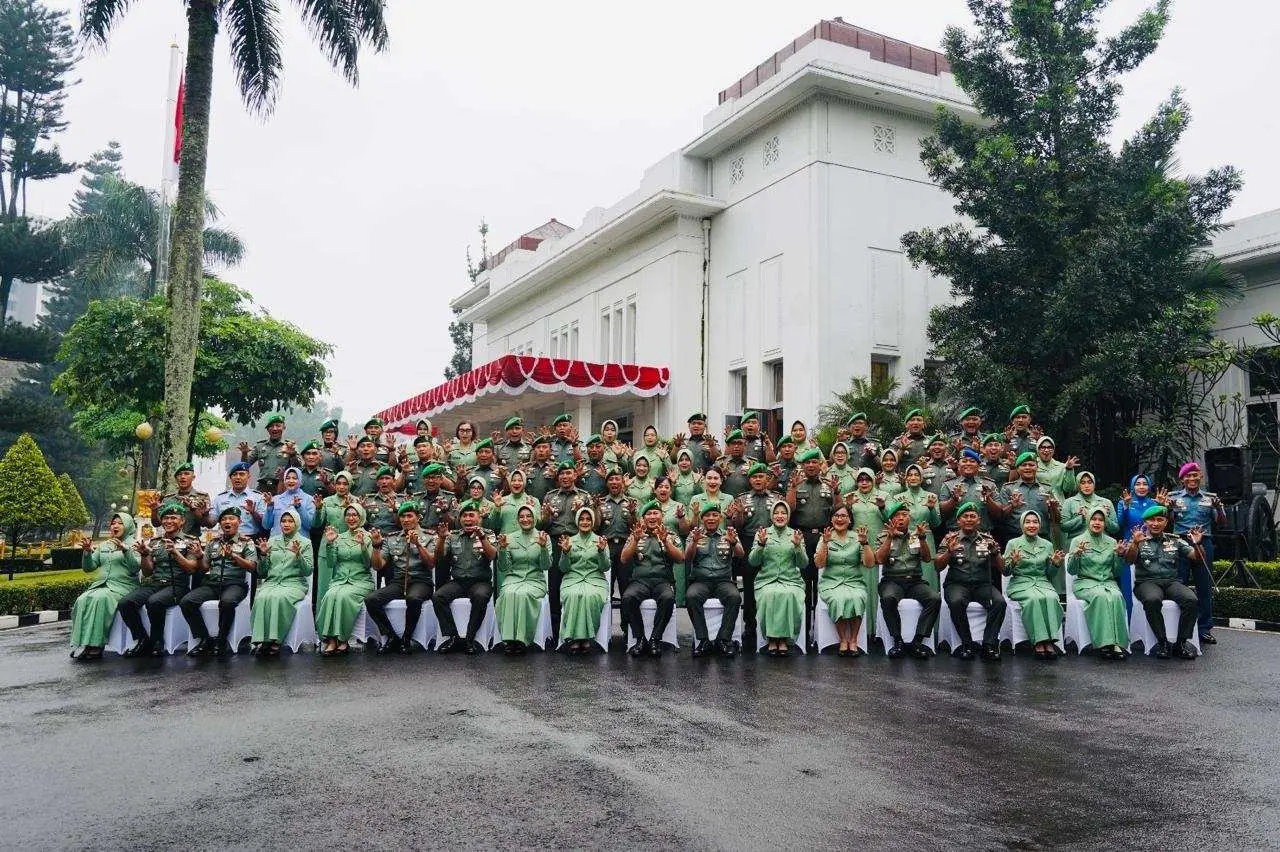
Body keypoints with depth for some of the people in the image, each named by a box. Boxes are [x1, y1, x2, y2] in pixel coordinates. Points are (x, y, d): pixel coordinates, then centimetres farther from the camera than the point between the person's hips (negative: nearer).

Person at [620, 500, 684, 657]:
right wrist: (636, 540, -9)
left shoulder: (670, 536, 15)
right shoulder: (636, 535, 17)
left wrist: (665, 541, -13)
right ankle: (640, 639, -20)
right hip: (640, 580, 1)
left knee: (668, 597, -35)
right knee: (628, 597, -33)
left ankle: (655, 639, -23)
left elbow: (680, 558, 0)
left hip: (663, 580, -1)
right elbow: (624, 559, 5)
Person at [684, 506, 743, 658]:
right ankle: (702, 640, -23)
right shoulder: (695, 535, 13)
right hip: (700, 581, 0)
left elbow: (741, 555, -3)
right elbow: (687, 558, -2)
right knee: (691, 596, -32)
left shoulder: (728, 535, 13)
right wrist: (695, 541, -21)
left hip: (723, 580, 0)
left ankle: (723, 639, -21)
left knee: (735, 597, -31)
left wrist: (733, 542, -25)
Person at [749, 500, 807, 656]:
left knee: (790, 595, -32)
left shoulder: (796, 535, 13)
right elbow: (753, 562, 3)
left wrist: (798, 546, -11)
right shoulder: (762, 533, 11)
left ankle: (784, 639, -21)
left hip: (791, 580, 0)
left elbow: (803, 564, 5)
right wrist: (761, 544, -12)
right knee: (770, 595, -33)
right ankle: (771, 639, -21)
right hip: (767, 580, 0)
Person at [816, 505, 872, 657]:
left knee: (856, 598, -33)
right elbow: (819, 564, -5)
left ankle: (853, 641, -22)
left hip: (855, 582, 1)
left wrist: (864, 543, -12)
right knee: (839, 598, -33)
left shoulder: (857, 538, 9)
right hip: (831, 583, -1)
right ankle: (843, 640, -21)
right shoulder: (825, 538, 8)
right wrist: (825, 543, -15)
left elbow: (870, 564, 0)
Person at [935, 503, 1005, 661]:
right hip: (957, 583, -2)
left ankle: (989, 645, -19)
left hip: (983, 584, 2)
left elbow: (1001, 568, 9)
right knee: (956, 602, -34)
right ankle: (968, 644, -19)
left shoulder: (987, 538, 13)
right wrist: (949, 552, -18)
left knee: (1000, 602, -28)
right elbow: (938, 566, 1)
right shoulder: (950, 538, 8)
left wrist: (995, 553, -12)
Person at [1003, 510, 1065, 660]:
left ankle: (1049, 641, -33)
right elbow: (1006, 572, 3)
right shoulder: (1013, 544, 5)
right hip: (1020, 583, -3)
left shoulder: (1047, 545, 14)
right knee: (1035, 599, -36)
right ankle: (1039, 642, -34)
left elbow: (1049, 573, 18)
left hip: (1042, 582, 3)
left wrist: (1055, 564, -3)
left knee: (1051, 598, -33)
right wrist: (1013, 563, -18)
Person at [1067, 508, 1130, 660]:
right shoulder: (1078, 541, 5)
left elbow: (1117, 573, 12)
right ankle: (1103, 643, -35)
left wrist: (1119, 555, -4)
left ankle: (1116, 643, -34)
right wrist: (1076, 554, -19)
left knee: (1116, 596, -32)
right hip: (1085, 582, -3)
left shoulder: (1112, 542, 14)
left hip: (1108, 581, 3)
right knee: (1100, 596, -35)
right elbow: (1071, 571, -1)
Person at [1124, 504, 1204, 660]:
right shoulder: (1138, 540, 11)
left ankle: (1181, 642, -17)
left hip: (1172, 581, 3)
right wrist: (1135, 543, -27)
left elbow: (1198, 557, 14)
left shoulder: (1175, 540, 20)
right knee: (1153, 600, -37)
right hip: (1147, 582, -3)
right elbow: (1129, 560, -7)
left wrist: (1197, 543, -7)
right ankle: (1162, 641, -24)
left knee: (1191, 600, -29)